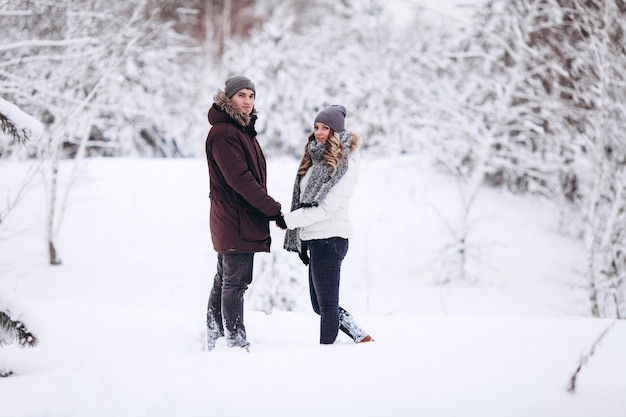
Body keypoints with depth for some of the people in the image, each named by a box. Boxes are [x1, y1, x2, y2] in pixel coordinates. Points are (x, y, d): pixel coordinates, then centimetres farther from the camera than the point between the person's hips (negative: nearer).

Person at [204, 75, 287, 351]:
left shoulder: (243, 129, 17)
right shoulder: (223, 133, -15)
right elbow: (240, 179, -21)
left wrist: (267, 210, 11)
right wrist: (275, 210, -20)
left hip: (231, 222, 10)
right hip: (236, 221, -10)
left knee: (224, 281, 15)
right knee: (236, 282, -7)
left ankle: (213, 341, 22)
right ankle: (236, 343, -3)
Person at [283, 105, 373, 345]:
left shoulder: (344, 165, -11)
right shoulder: (317, 159, 16)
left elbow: (327, 207, -16)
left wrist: (289, 219, -12)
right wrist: (300, 234, 8)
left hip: (329, 238, -10)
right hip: (315, 237, 10)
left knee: (327, 303, -3)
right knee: (319, 304, 13)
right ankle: (362, 338, 18)